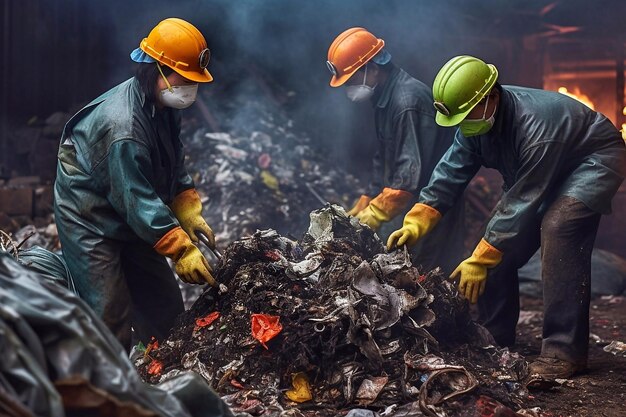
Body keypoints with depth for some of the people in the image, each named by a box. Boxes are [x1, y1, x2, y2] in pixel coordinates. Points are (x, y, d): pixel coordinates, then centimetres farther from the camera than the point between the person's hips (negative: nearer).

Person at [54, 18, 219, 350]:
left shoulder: (162, 106, -2)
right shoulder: (123, 125, -32)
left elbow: (175, 168, 9)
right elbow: (139, 201, -32)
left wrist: (189, 214, -3)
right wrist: (182, 250, -31)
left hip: (128, 221, 9)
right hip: (90, 222, -9)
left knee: (166, 307, 12)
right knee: (112, 322, -12)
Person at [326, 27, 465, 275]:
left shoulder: (408, 102, -20)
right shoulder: (385, 99, 12)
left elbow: (412, 173, -26)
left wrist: (372, 215, -23)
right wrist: (362, 207, 21)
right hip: (403, 212, 10)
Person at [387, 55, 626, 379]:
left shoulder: (535, 125, -38)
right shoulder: (476, 120, -13)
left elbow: (522, 203, -34)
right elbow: (450, 173, -9)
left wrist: (479, 261, -31)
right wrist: (414, 224, -20)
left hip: (596, 159, -8)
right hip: (547, 169, 9)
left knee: (557, 227, -31)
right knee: (502, 239, -2)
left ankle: (565, 350, -28)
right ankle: (495, 337, 13)